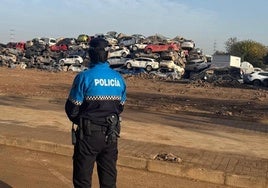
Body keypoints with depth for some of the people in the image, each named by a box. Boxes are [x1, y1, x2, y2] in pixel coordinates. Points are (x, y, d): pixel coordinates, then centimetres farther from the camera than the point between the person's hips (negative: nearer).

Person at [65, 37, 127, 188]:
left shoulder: (84, 77, -14)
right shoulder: (119, 78, 0)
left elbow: (72, 108, -8)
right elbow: (121, 106, 8)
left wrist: (77, 121, 12)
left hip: (89, 133, -4)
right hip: (111, 134, 4)